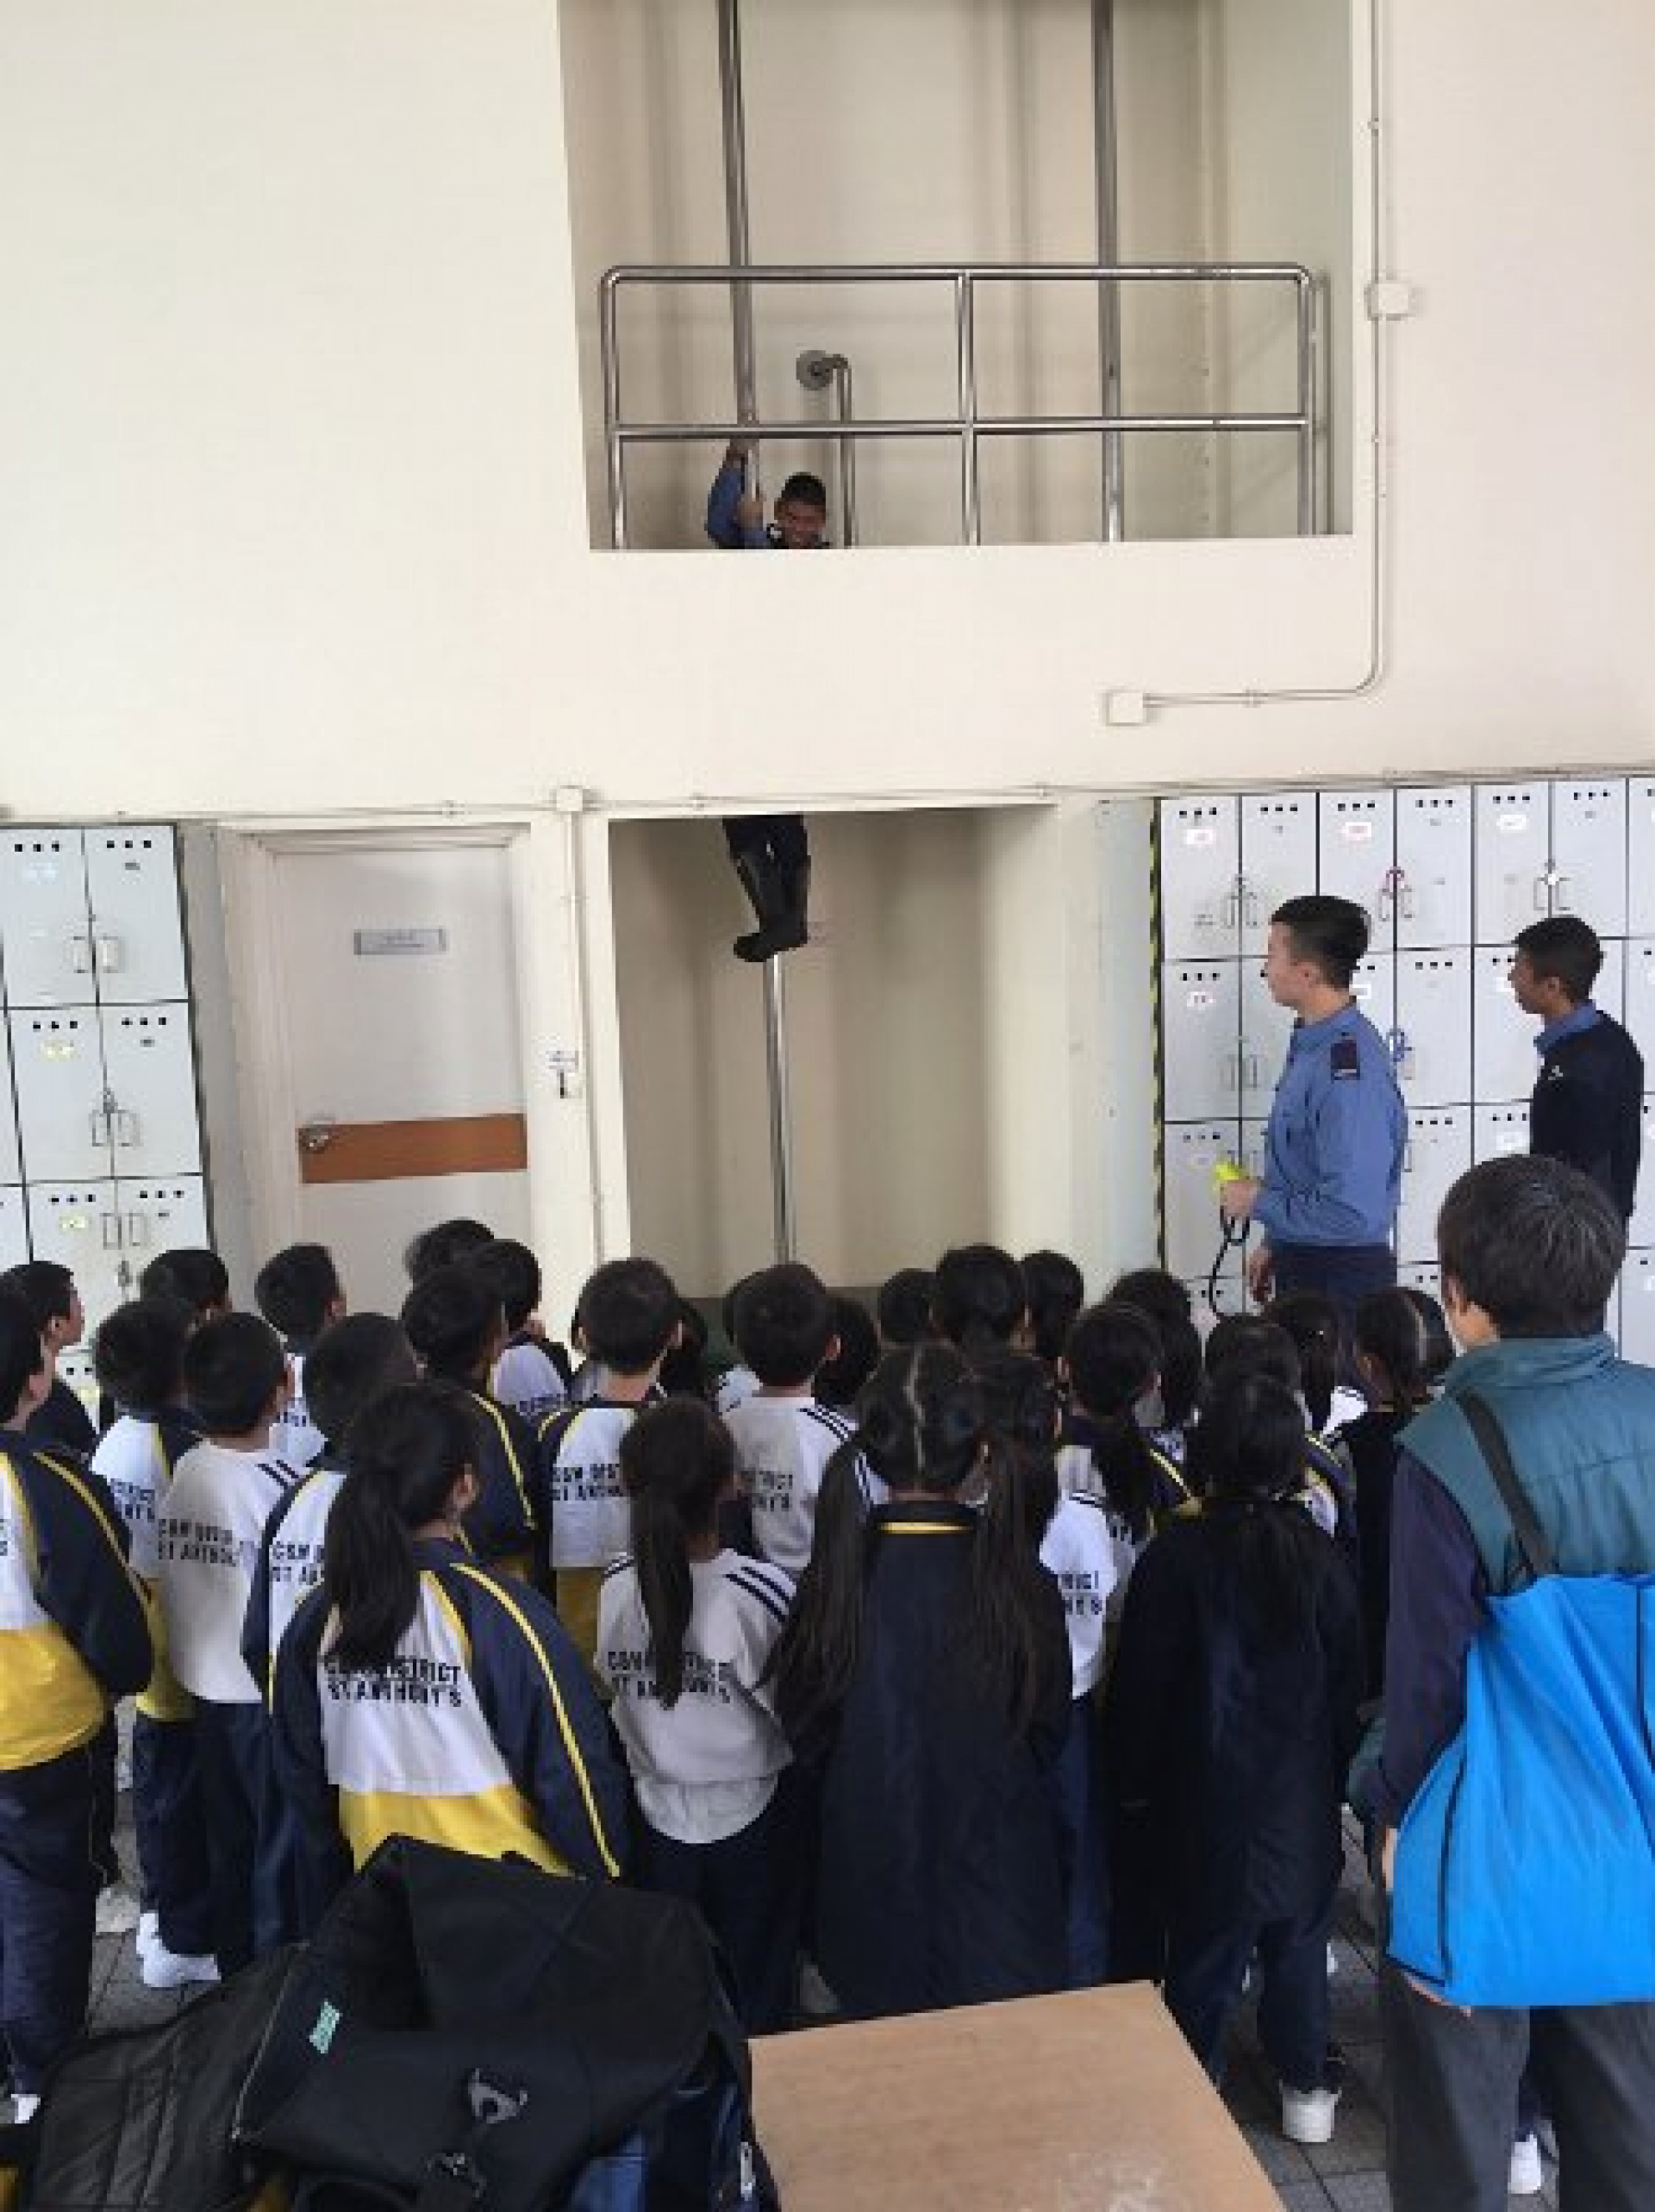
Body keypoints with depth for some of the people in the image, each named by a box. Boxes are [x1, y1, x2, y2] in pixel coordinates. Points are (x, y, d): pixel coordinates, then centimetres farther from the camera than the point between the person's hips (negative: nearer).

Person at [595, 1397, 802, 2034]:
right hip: (751, 1823, -3)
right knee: (756, 2004, 17)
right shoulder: (764, 1590, -24)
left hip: (655, 1821, 3)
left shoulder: (617, 1588, -13)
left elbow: (613, 1687, -1)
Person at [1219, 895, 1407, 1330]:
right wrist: (1276, 1244, 18)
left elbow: (1352, 1212, -29)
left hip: (1341, 1279, -9)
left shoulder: (1350, 1070, -26)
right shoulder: (1312, 1045, 6)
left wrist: (1258, 1201, -16)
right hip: (1301, 1263, 9)